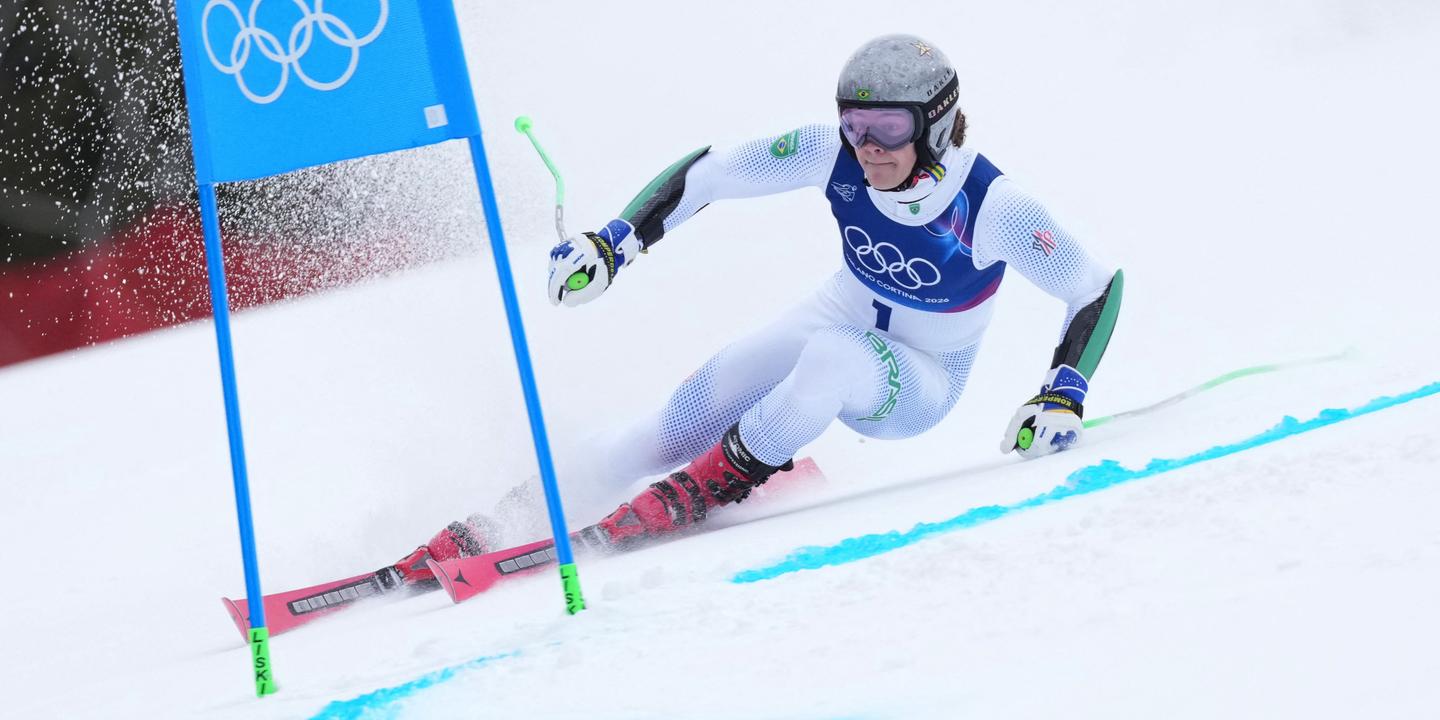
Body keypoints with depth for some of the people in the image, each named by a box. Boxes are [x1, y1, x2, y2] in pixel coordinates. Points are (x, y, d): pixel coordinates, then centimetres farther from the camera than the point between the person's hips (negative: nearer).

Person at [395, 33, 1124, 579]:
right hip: (836, 321, 4)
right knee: (680, 425, -12)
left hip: (919, 385, -3)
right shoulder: (835, 155, -21)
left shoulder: (990, 206, -30)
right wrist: (615, 240, -21)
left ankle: (720, 479, -16)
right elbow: (710, 172, -13)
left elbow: (1100, 286, -20)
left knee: (835, 358, -38)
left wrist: (1063, 393, -31)